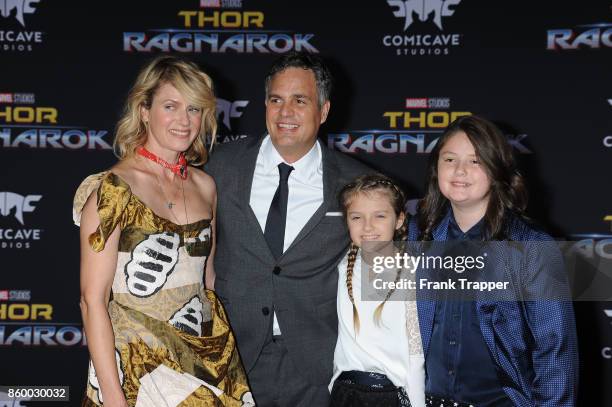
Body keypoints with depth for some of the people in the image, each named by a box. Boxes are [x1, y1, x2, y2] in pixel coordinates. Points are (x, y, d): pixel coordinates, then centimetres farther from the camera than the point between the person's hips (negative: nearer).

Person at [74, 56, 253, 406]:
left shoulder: (204, 186, 5)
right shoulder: (112, 190, -11)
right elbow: (93, 300, -12)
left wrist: (220, 352, 7)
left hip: (208, 360, 5)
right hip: (138, 367, -5)